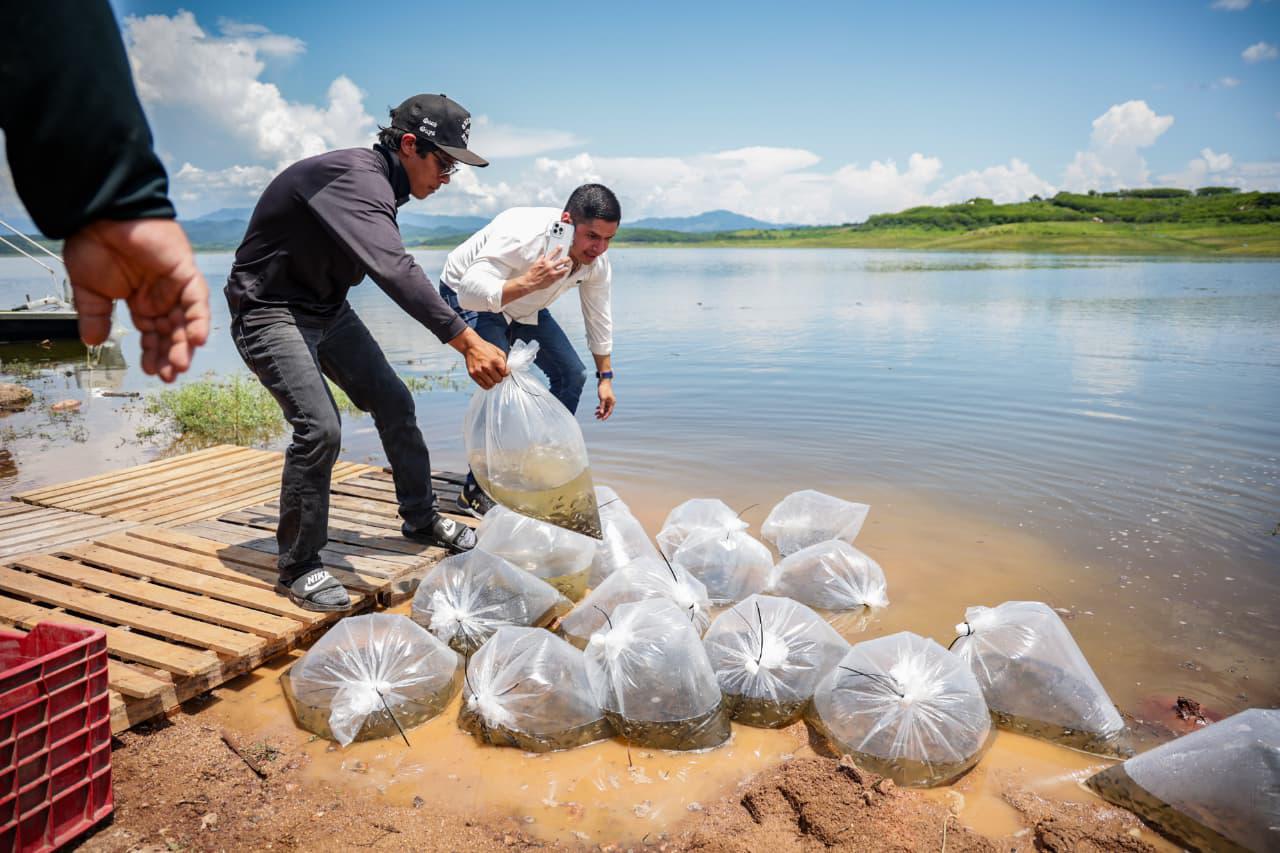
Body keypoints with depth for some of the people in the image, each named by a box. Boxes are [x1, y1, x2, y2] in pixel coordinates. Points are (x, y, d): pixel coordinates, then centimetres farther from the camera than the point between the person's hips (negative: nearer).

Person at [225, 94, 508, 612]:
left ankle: (421, 519, 23)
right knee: (319, 429, -21)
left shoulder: (378, 182, 3)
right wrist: (467, 342, -50)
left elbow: (386, 267, 12)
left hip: (327, 309, 9)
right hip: (270, 312, -9)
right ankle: (297, 569, -4)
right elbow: (394, 271, -43)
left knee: (394, 403, 7)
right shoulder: (354, 177, -28)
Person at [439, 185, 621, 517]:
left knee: (571, 374, 1)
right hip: (469, 299, -7)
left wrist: (605, 377, 1)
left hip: (524, 306, 7)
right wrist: (528, 282, -58)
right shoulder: (524, 235, -39)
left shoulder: (596, 259, -17)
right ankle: (476, 490, -10)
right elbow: (471, 291, -45)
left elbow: (598, 316, -2)